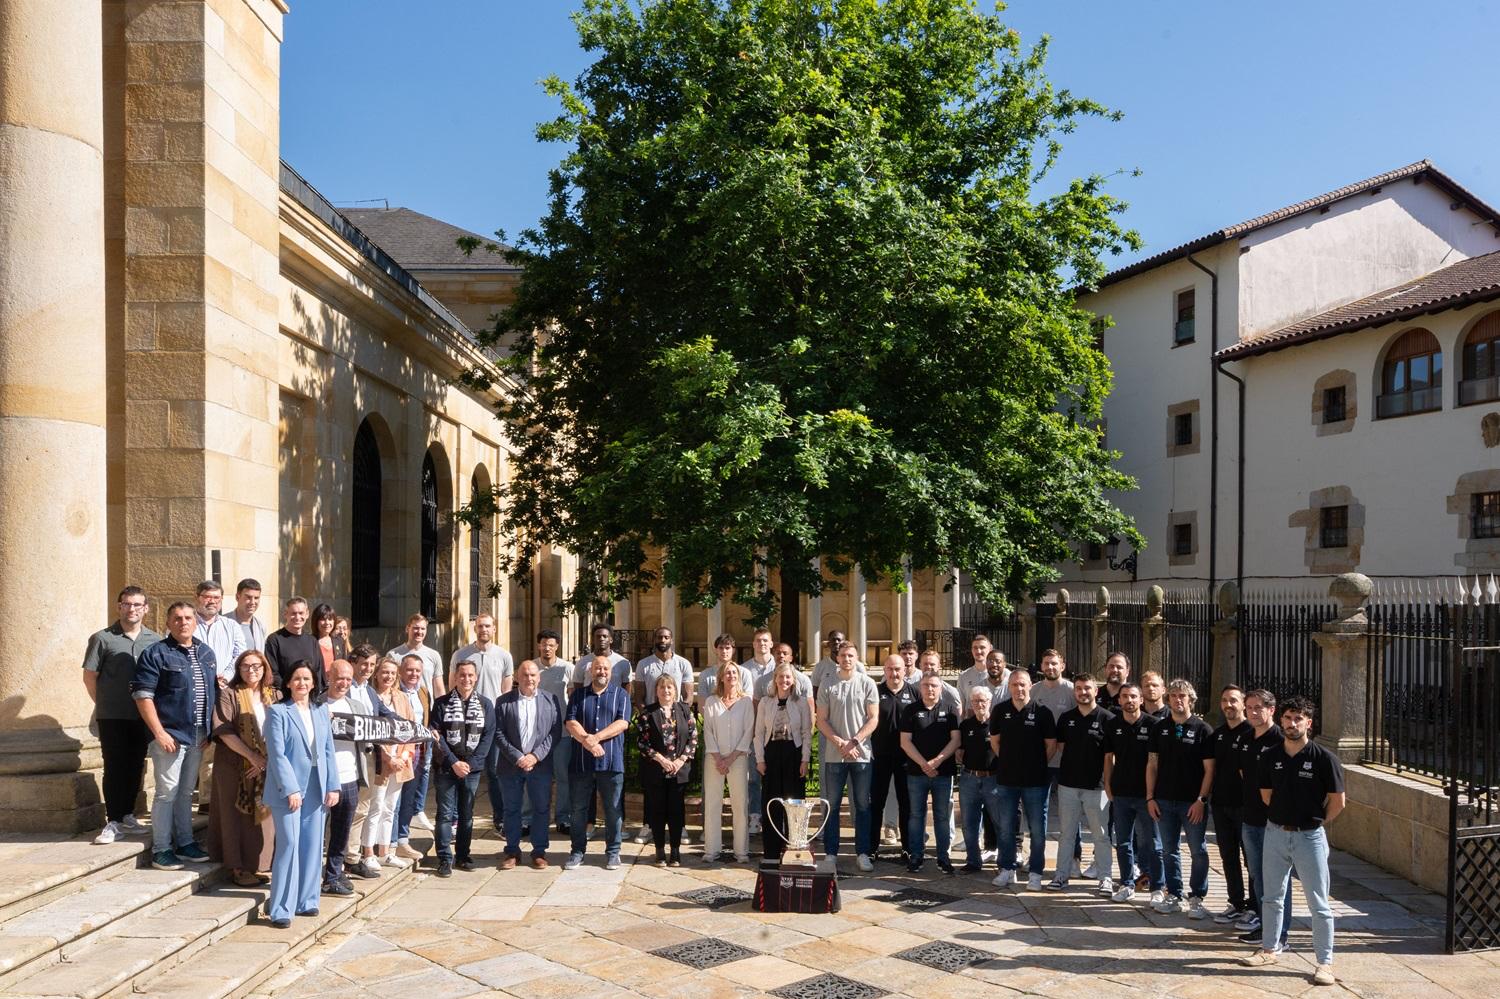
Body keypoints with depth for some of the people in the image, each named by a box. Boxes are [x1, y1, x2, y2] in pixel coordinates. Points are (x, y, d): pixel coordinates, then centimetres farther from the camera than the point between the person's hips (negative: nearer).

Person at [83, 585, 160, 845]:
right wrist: (104, 704, 5)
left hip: (143, 716, 3)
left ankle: (127, 815, 24)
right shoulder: (102, 638, -3)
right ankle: (114, 822, 7)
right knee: (114, 768, 0)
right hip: (112, 717, -3)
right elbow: (89, 677, 1)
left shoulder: (155, 640, 5)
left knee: (135, 767, 10)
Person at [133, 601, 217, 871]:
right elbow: (142, 696, -13)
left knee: (186, 791, 15)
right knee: (167, 792, -2)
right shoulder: (156, 654, -8)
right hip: (170, 735, -6)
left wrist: (210, 731, 13)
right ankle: (161, 850, 7)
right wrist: (159, 733, -17)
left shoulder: (206, 653, 12)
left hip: (197, 736, 6)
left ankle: (185, 843, 24)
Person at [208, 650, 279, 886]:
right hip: (235, 766, -3)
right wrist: (252, 756, -17)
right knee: (238, 816, 3)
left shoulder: (275, 696, 9)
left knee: (262, 816, 5)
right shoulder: (229, 694, -2)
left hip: (268, 766, 3)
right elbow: (224, 731, -12)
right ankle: (237, 867, 12)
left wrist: (269, 759, -10)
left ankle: (256, 864, 16)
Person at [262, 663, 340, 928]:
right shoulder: (278, 711, -5)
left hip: (316, 789, 5)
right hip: (288, 789, -5)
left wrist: (332, 786, 3)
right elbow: (277, 753, -11)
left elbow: (328, 750, 10)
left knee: (312, 846, 8)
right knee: (289, 844, -7)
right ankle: (280, 909, -1)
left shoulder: (321, 710, 10)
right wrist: (290, 789, -16)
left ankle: (305, 900, 19)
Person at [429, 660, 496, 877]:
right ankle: (445, 859, 5)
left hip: (472, 768, 1)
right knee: (445, 814, -1)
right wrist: (453, 762, -13)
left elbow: (488, 736, 0)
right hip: (446, 767, -1)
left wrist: (470, 763, -10)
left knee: (467, 814, 9)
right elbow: (437, 735, -5)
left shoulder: (485, 704, 4)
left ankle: (463, 855, 20)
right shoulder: (442, 703, 0)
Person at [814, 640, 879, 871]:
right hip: (833, 754, 0)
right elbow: (821, 720, 2)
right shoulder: (827, 685, 3)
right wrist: (839, 742, -10)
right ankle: (831, 853, 13)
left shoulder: (867, 684, 2)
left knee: (862, 806, 5)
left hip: (861, 754, 0)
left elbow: (873, 719, -1)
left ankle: (863, 853, 13)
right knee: (832, 805, 5)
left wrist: (854, 742, -11)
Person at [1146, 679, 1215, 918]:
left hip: (1193, 802, -4)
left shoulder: (1202, 729, -4)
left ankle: (1196, 898, 14)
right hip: (1164, 801, 4)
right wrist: (1150, 797, 3)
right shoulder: (1160, 728, 7)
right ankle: (1174, 896, 20)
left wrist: (1201, 800, -13)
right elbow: (1152, 764, 9)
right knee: (1169, 851, 10)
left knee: (1198, 851, 3)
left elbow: (1209, 769, -6)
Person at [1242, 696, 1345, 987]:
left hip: (1309, 836, -4)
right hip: (1276, 832, 4)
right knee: (1272, 896, 15)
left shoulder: (1324, 758, -12)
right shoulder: (1270, 757, 0)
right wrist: (1283, 816, 9)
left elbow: (1337, 801, -5)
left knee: (1318, 903, 3)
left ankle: (1325, 962, 13)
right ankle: (1268, 949, 29)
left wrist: (1315, 822, 3)